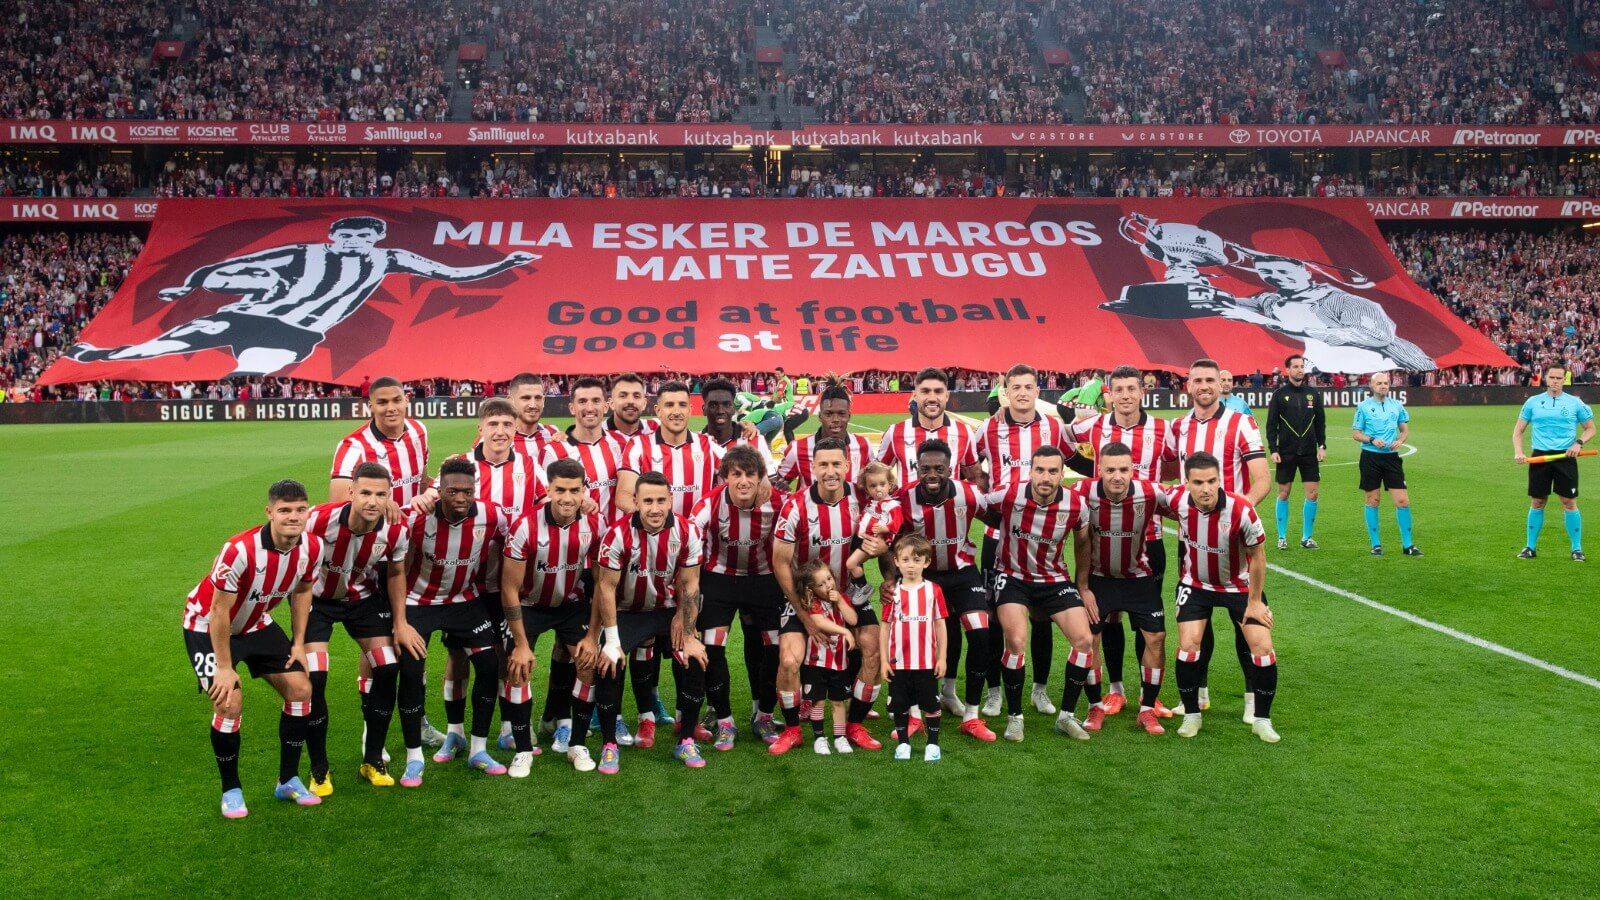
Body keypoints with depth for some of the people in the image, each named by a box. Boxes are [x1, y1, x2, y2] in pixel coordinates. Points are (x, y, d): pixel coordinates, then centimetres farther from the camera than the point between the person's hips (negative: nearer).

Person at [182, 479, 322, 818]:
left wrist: (298, 643, 1)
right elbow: (219, 610, -27)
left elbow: (302, 590, 2)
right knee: (229, 701, -19)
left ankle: (288, 780, 14)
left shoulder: (312, 548, -18)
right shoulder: (240, 550, -36)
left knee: (300, 689, -2)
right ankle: (231, 791, 3)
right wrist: (225, 667, -21)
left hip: (257, 624, 6)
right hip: (207, 625, -6)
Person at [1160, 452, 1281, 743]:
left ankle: (1262, 719, 11)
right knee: (1188, 645, -10)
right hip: (1195, 583, 1)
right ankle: (1191, 715, 11)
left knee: (1263, 647, -9)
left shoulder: (1241, 511, -30)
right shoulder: (1176, 500, -24)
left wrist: (1255, 602, -9)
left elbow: (1257, 558, -15)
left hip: (1239, 585, -1)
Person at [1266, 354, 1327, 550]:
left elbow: (1320, 422, 12)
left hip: (1309, 453, 2)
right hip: (1286, 452, -2)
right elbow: (1271, 424, -1)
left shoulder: (1313, 393, 7)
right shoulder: (1279, 394, -1)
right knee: (1283, 494, 3)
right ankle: (1282, 537, 13)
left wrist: (1322, 446, 3)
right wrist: (1273, 449, -8)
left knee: (1312, 494, 0)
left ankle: (1306, 537, 10)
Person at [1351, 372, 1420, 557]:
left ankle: (1407, 544, 6)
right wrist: (1372, 440, -16)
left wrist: (1400, 441, -5)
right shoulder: (1363, 407, 0)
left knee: (1403, 500, -3)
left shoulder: (1396, 405, 8)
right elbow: (1355, 433, 1)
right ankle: (1376, 545, 13)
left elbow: (1405, 429, 16)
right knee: (1372, 501, 3)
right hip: (1370, 457, -2)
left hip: (1392, 457, 2)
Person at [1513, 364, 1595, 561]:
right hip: (1540, 456, 1)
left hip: (1566, 457, -1)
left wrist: (1579, 443, -8)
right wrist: (1518, 452, -6)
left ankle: (1577, 548, 8)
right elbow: (1518, 430, 10)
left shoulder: (1575, 403, 4)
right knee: (1537, 503, 5)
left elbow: (1590, 428, 11)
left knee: (1569, 503, -2)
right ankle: (1530, 547, 14)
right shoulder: (1533, 402, 7)